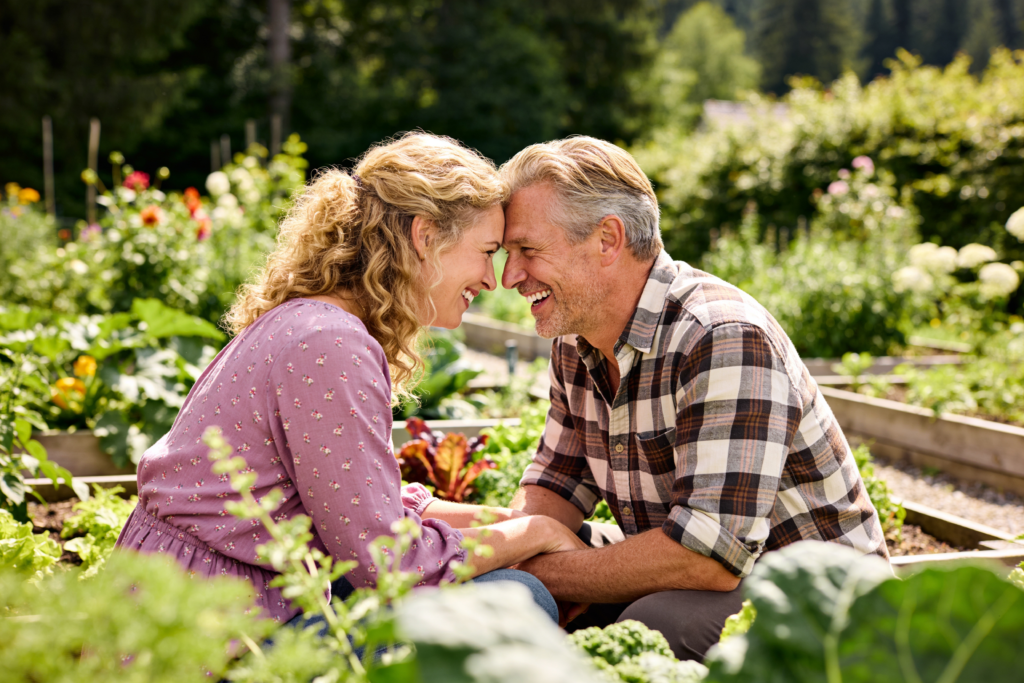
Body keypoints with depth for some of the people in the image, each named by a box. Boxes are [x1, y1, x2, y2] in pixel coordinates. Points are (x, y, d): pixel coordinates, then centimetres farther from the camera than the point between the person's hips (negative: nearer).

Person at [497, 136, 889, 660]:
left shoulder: (726, 340, -28)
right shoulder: (576, 344, 2)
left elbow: (711, 555, -34)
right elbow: (554, 487, 9)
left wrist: (538, 572, -24)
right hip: (672, 585, 8)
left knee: (655, 628, -34)